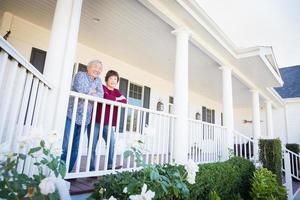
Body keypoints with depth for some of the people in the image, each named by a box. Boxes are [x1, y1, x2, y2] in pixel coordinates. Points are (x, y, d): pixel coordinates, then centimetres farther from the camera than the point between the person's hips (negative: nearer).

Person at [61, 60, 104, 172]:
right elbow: (81, 89, -18)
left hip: (84, 119, 5)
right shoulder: (80, 75, 0)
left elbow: (101, 95, -1)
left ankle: (67, 172, 17)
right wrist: (92, 91, -2)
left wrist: (88, 93, -12)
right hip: (72, 116, -5)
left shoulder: (98, 81, 14)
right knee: (65, 146, -7)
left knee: (76, 148, 7)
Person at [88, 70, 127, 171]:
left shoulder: (117, 91, 17)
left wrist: (112, 100, -12)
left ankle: (110, 165, 2)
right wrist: (116, 99, -4)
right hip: (96, 122, -4)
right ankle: (91, 169, 11)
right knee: (92, 146, 0)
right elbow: (106, 97, -21)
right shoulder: (102, 87, 1)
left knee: (112, 143, -9)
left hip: (109, 124, 4)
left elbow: (125, 101, -1)